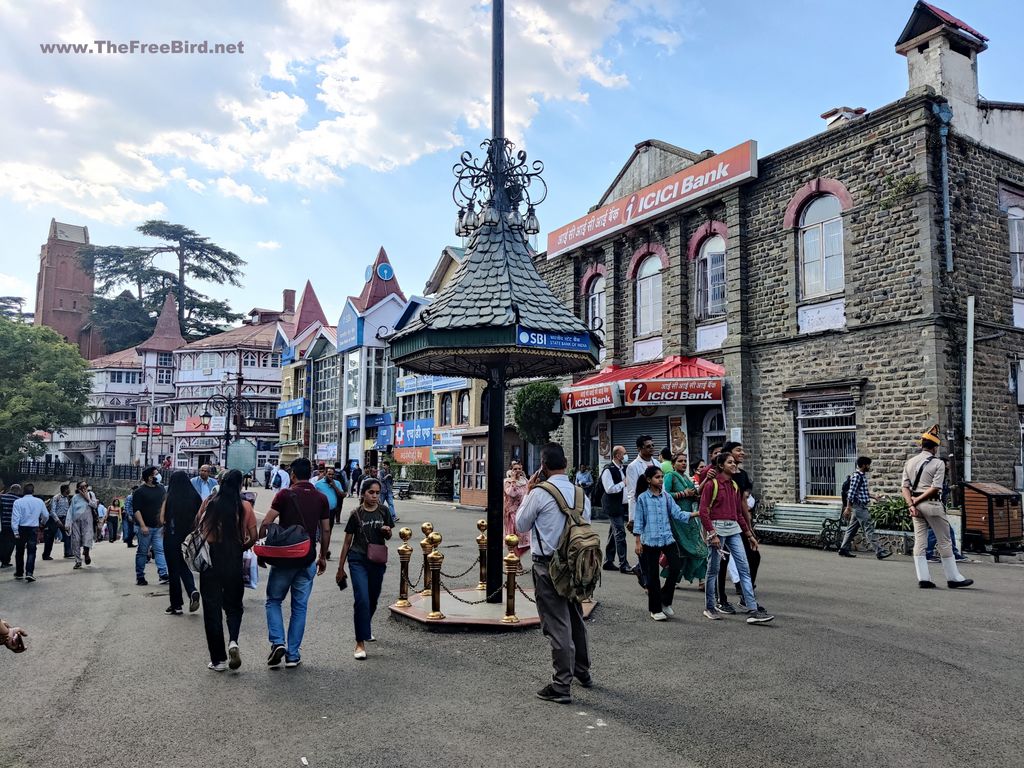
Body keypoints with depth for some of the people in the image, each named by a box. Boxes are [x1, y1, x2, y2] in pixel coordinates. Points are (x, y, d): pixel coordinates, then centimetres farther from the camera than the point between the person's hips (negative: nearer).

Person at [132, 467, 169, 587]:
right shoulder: (140, 491, -6)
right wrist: (142, 526, -17)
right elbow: (136, 510, -11)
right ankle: (140, 577, 12)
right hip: (145, 527, -4)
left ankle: (163, 575, -3)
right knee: (142, 552, 4)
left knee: (160, 550, -1)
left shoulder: (161, 488, 11)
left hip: (158, 527, 5)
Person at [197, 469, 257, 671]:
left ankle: (218, 659, 11)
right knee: (234, 605, 17)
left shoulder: (209, 503, -1)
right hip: (234, 559, 0)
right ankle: (233, 641, -9)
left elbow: (197, 528, 6)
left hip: (209, 557, 0)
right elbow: (253, 537, -4)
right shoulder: (245, 506, -5)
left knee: (212, 608, 8)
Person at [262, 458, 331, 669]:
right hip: (308, 560, 3)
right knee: (299, 607, 10)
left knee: (273, 601, 14)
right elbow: (325, 531, 7)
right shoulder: (321, 498, 4)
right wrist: (323, 557, 18)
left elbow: (266, 523, -12)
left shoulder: (285, 494, -7)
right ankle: (293, 655, 12)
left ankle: (277, 642, -2)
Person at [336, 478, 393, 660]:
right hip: (358, 561, -4)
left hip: (378, 561, 4)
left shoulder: (384, 511, 2)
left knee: (373, 600, 17)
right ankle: (360, 643, -8)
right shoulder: (356, 514, -6)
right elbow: (347, 542, 1)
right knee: (362, 600, -14)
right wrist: (340, 568, 4)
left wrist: (387, 532, -11)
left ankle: (365, 629, 43)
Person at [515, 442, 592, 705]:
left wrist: (527, 493, 4)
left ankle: (561, 686, 5)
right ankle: (582, 671, 37)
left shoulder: (539, 493, -15)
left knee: (557, 624, -1)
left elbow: (521, 525, -2)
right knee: (576, 618, 21)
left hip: (548, 565, -6)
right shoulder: (580, 493, 3)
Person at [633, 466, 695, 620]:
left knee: (676, 567, -5)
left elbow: (677, 513, 1)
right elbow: (638, 521, -1)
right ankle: (655, 609, 17)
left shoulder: (667, 497, 7)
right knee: (653, 575, 4)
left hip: (668, 538, 3)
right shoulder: (643, 498, -3)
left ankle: (665, 600, 17)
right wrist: (638, 542, -4)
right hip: (650, 541, -3)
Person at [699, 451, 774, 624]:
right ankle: (709, 608, 18)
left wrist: (749, 534, 17)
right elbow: (703, 511, -10)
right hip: (717, 527, -6)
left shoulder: (734, 486, 15)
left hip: (734, 528, 6)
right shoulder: (712, 484, -5)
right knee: (713, 569, 3)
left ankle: (753, 611, -3)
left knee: (744, 568, -2)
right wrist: (712, 534, -16)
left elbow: (739, 513, 19)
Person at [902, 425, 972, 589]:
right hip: (932, 504, -5)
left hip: (916, 505, 5)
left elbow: (905, 487, 1)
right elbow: (935, 487, -14)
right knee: (944, 543, 5)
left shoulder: (909, 462, 9)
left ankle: (923, 578, 2)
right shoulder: (938, 463, -5)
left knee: (919, 542, 5)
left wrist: (911, 504, -7)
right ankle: (953, 578, 12)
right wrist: (917, 500, -11)